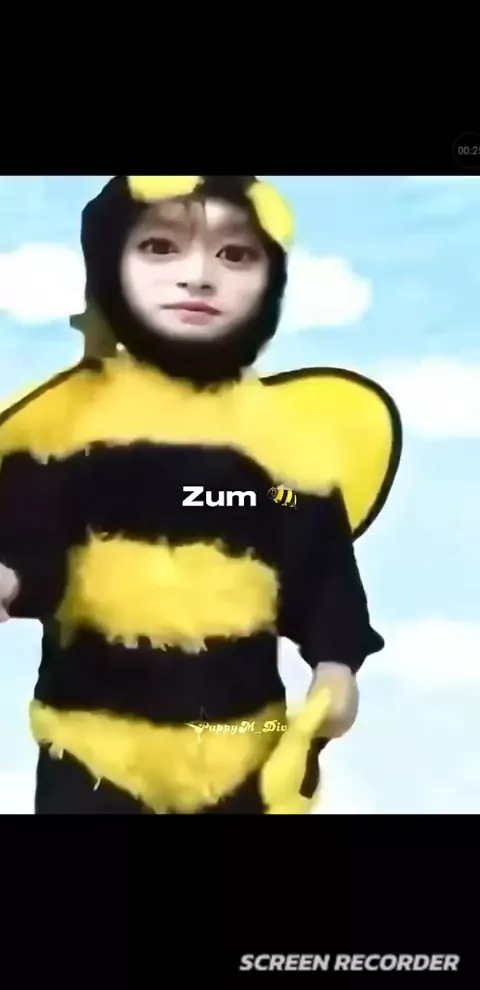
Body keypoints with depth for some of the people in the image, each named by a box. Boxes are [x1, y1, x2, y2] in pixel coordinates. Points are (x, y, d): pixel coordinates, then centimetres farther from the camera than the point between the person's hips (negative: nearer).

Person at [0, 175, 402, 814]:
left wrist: (335, 661, -8)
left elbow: (324, 568, 5)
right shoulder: (68, 412, -5)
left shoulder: (297, 428, -1)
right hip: (93, 740, -1)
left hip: (243, 744, 2)